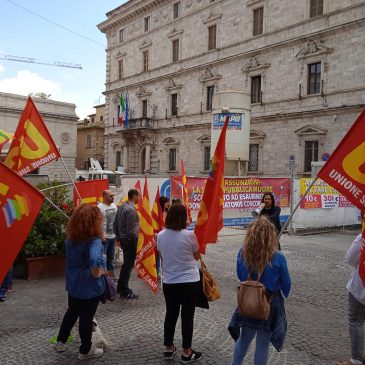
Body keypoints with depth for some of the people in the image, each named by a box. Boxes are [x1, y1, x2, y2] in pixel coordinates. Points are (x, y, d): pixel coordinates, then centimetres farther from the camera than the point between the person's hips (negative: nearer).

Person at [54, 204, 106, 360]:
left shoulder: (70, 238, -4)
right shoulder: (94, 240, -28)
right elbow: (94, 259, -46)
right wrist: (95, 273, -29)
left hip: (73, 283, 7)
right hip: (90, 286, -7)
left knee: (72, 312, 27)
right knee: (86, 318, 11)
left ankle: (60, 342, 40)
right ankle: (85, 350, 29)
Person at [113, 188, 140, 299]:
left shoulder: (121, 207, 6)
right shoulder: (131, 210, -21)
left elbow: (115, 224, 12)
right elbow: (131, 230, -22)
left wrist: (118, 237, 19)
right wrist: (136, 238, -8)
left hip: (122, 239, 9)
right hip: (130, 241, -9)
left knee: (126, 263, 21)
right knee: (128, 265, 2)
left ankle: (120, 286, 33)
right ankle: (125, 291, 12)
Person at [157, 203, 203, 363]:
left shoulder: (161, 235, -4)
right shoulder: (189, 235, -16)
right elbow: (197, 256, -1)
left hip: (169, 282, 4)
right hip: (190, 282, -4)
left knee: (171, 314, 17)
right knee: (187, 316, 8)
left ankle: (168, 348, 29)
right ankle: (187, 352, 19)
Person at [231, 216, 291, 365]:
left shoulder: (242, 253, -14)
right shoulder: (278, 257, -22)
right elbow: (286, 284, -7)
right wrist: (285, 294, 14)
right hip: (270, 303, -3)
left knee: (244, 338, 24)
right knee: (263, 343, 14)